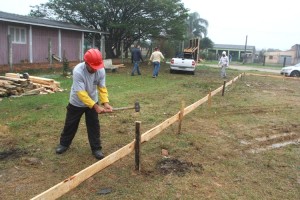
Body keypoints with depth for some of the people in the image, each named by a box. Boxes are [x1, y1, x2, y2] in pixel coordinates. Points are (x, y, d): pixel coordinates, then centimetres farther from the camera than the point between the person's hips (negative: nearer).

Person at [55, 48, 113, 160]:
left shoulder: (101, 70, -22)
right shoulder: (78, 71, -35)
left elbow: (102, 88, -15)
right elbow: (81, 93, -36)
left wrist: (105, 102, -31)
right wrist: (96, 106, -41)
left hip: (92, 102, 3)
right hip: (76, 102, -2)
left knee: (94, 125, 5)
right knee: (70, 124, 13)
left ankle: (96, 148, 17)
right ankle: (64, 144, 36)